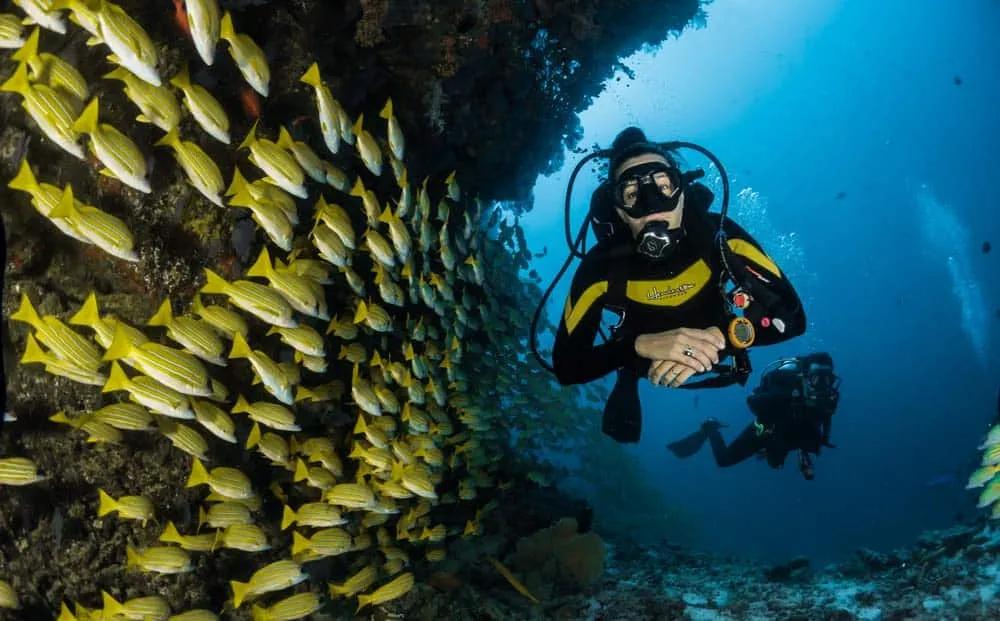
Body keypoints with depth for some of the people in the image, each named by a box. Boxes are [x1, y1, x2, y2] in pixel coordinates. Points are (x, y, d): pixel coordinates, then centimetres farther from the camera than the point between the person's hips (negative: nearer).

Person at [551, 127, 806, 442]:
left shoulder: (719, 235, -36)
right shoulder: (602, 265, -37)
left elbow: (791, 315, -36)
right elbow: (565, 365, -38)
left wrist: (721, 336, -55)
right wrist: (639, 345, -55)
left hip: (711, 331, 1)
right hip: (644, 356, 0)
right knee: (621, 430, 15)